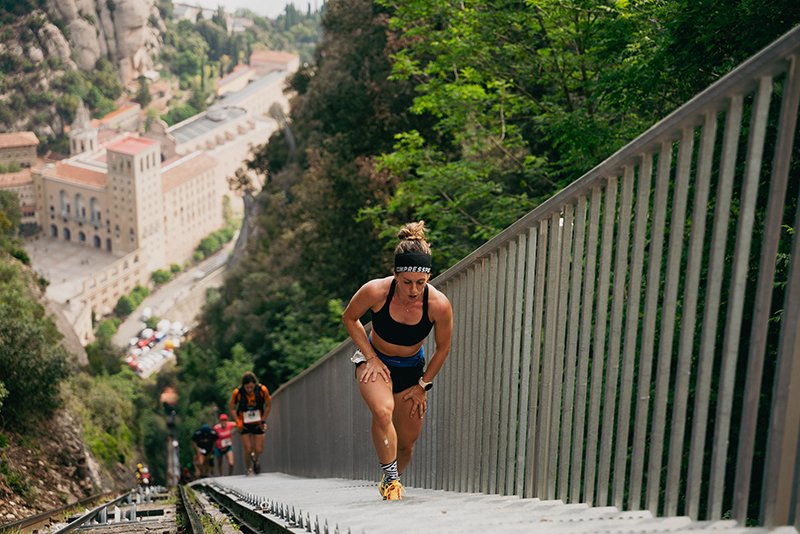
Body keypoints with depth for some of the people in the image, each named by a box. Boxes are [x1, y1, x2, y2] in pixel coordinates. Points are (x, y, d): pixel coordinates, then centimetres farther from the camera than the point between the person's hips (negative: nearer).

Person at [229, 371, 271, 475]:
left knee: (259, 450, -2)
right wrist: (238, 422, -16)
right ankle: (249, 469, 19)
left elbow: (268, 405, -4)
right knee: (248, 450, -7)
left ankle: (256, 459, 33)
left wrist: (263, 420, -7)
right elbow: (232, 408, -7)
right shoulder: (237, 393, -22)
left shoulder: (262, 390, -20)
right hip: (244, 424, -1)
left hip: (258, 423, 1)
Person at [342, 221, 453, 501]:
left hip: (412, 368, 2)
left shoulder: (439, 304, -26)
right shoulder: (375, 291, -29)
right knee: (383, 411, -33)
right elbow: (349, 318, -7)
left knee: (407, 443, 8)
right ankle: (391, 479, -15)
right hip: (375, 360, -2)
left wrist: (423, 385, -3)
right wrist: (371, 358, -13)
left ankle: (391, 480, 39)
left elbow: (443, 348, -8)